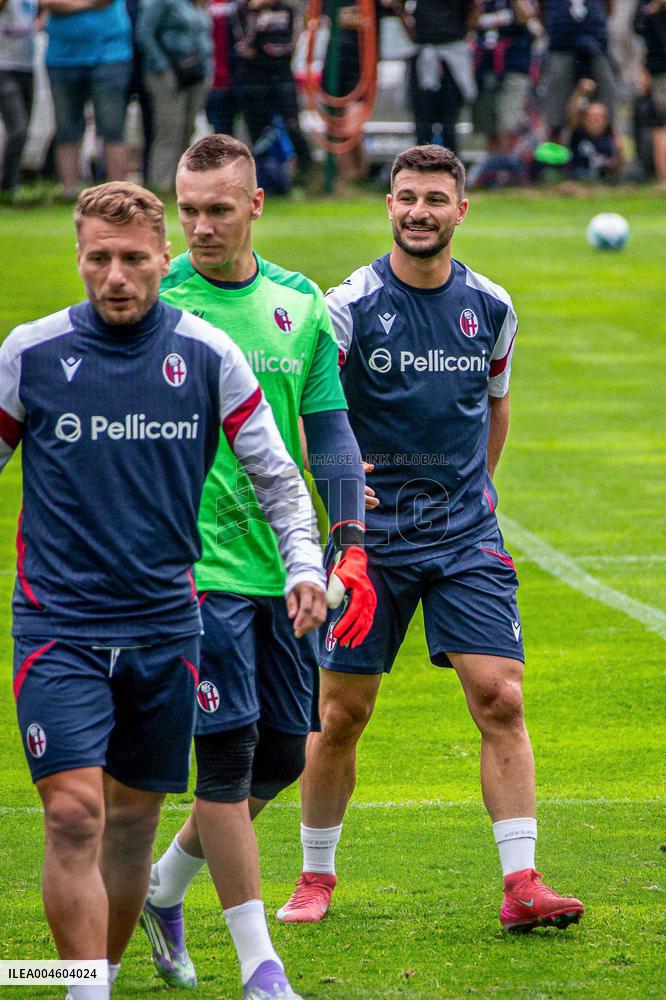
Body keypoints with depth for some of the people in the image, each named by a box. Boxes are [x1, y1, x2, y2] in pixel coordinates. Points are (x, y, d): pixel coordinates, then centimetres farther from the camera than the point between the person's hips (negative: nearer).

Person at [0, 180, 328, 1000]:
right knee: (74, 814, -14)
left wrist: (304, 564, -5)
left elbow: (275, 473, 8)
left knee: (133, 819, 10)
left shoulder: (208, 356, 1)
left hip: (163, 623, 2)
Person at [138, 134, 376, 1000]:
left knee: (283, 753, 9)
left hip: (287, 564, 5)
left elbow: (330, 434, 11)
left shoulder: (300, 304, 7)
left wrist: (351, 550, 3)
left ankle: (166, 886, 32)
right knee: (228, 752, -8)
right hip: (197, 565, -5)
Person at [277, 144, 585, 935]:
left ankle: (521, 884, -9)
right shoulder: (351, 305, -7)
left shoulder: (491, 307, 4)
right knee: (341, 712, 3)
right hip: (371, 534, -2)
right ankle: (316, 876, 20)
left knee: (499, 698, -10)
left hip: (465, 534, 2)